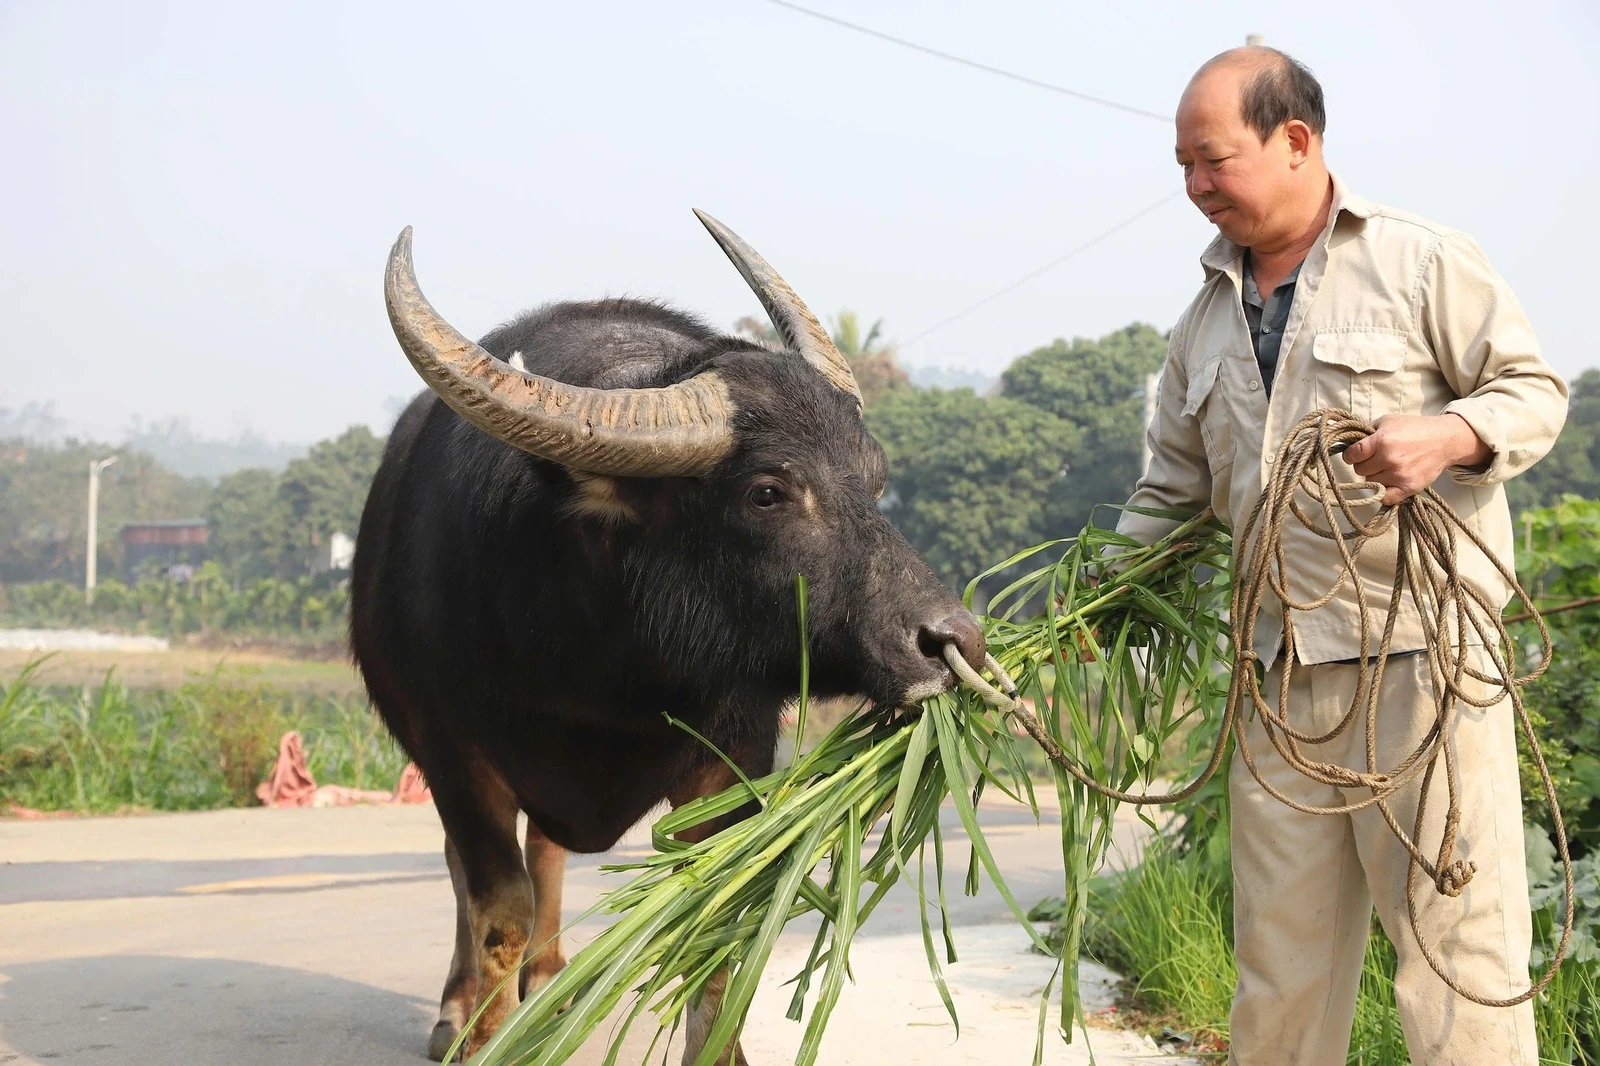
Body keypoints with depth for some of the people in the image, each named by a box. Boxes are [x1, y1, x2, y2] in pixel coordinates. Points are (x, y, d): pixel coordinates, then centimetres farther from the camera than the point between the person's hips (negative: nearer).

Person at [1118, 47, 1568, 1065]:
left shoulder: (1422, 261, 0)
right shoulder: (1207, 317, 18)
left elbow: (1536, 389, 0)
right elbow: (1175, 482, 22)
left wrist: (1447, 433, -20)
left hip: (1420, 647, -5)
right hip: (1279, 671, 6)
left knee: (1454, 930, -4)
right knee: (1281, 954, 9)